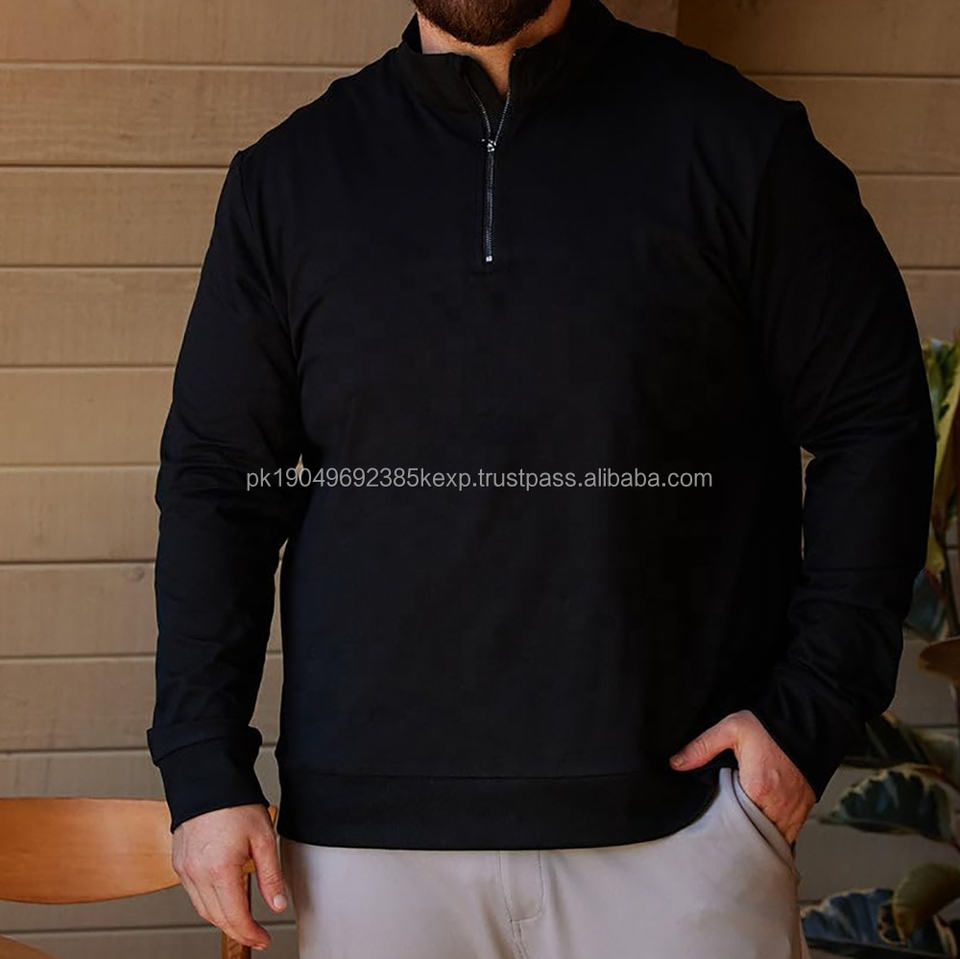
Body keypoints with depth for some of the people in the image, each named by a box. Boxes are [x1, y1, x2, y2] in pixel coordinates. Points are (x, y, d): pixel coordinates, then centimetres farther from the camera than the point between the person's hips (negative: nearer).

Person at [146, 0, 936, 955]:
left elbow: (873, 421, 3)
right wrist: (203, 770, 2)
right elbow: (214, 483, 10)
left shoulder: (734, 141, 2)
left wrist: (814, 711, -4)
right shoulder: (287, 177, 9)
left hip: (678, 803, -1)